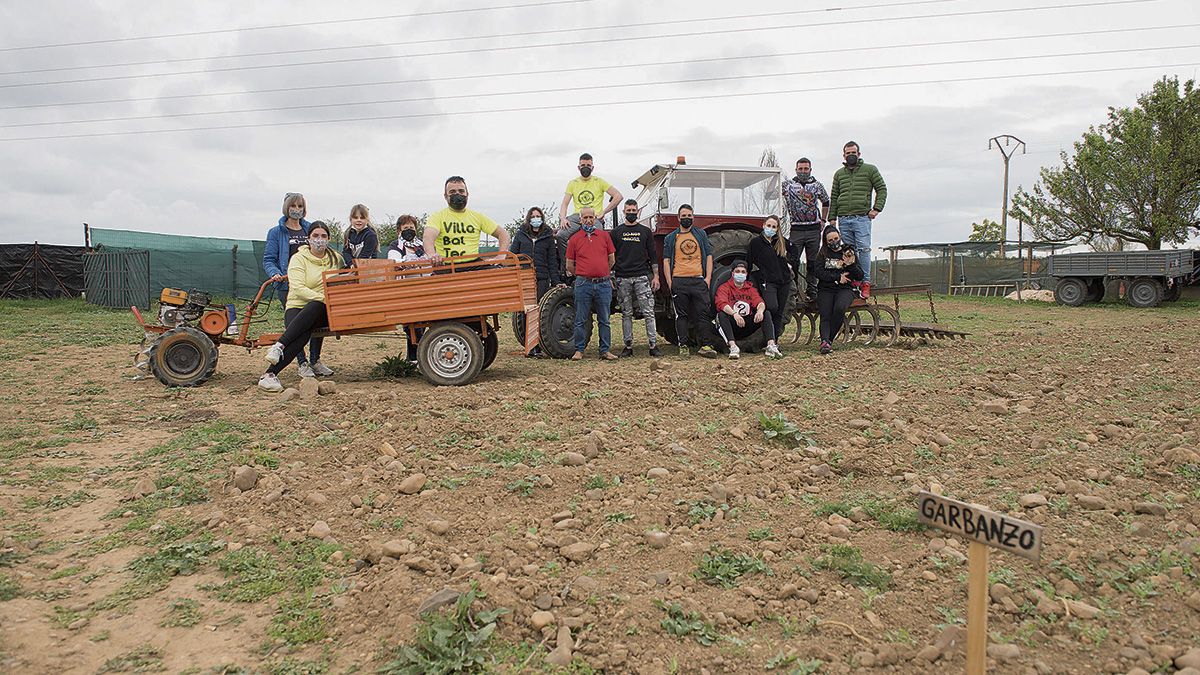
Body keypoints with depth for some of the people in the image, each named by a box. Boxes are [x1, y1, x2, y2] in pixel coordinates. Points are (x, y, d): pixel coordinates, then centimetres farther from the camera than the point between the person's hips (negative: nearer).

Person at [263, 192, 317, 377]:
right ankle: (301, 363, 4)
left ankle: (315, 360, 15)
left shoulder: (310, 229, 14)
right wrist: (275, 273, -18)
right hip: (287, 284, -3)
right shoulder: (276, 232, 3)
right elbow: (268, 260, 1)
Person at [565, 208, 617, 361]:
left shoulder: (604, 236, 9)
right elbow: (569, 265, 8)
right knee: (581, 320, 3)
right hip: (583, 285, -1)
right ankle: (579, 350, 11)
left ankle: (605, 350, 12)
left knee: (604, 320, 6)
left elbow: (611, 259, 15)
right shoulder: (574, 239, 4)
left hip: (604, 284, 2)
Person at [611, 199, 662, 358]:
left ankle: (653, 346, -4)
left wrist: (656, 276, 2)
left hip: (642, 277, -1)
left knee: (648, 312, -6)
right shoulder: (617, 232, 10)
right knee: (626, 314, 5)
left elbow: (653, 256, 9)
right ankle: (628, 346, 10)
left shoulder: (645, 231, 10)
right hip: (623, 279, 1)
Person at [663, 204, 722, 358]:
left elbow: (708, 256, 11)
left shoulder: (701, 234, 14)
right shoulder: (670, 238, 11)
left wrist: (708, 278, 0)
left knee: (703, 314, -3)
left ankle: (705, 345, -1)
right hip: (679, 281, 0)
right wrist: (669, 282, -3)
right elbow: (666, 261, 7)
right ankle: (683, 345, 7)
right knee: (681, 315, 2)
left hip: (699, 281, 1)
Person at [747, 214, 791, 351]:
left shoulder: (782, 241, 12)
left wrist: (790, 264, 20)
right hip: (768, 281, -5)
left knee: (779, 312, 6)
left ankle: (774, 341, 12)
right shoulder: (756, 242, 0)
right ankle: (770, 341, -17)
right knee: (772, 307, -26)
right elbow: (750, 262, 2)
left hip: (785, 281, 5)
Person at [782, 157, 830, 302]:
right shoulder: (787, 185, 4)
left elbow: (826, 202, 23)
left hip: (814, 230, 2)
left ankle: (811, 292, 14)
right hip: (796, 229, -2)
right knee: (792, 262, -6)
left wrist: (823, 220, 15)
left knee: (812, 263, 6)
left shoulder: (817, 185, 10)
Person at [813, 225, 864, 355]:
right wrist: (838, 277, -10)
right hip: (825, 290, 1)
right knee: (825, 316, -25)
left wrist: (851, 265, -10)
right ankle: (825, 341, -44)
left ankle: (827, 340, -25)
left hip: (845, 289, 0)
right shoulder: (823, 254, 14)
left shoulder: (849, 252, 14)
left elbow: (860, 276, 8)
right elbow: (819, 272, -2)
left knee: (839, 309, -32)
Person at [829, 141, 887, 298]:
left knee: (863, 249, -11)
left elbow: (882, 189, 7)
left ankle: (865, 282, -8)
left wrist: (876, 208, -5)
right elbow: (833, 197, 18)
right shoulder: (839, 173, 18)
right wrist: (833, 218, 11)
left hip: (862, 217, -4)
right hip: (843, 219, 4)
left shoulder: (870, 170, 8)